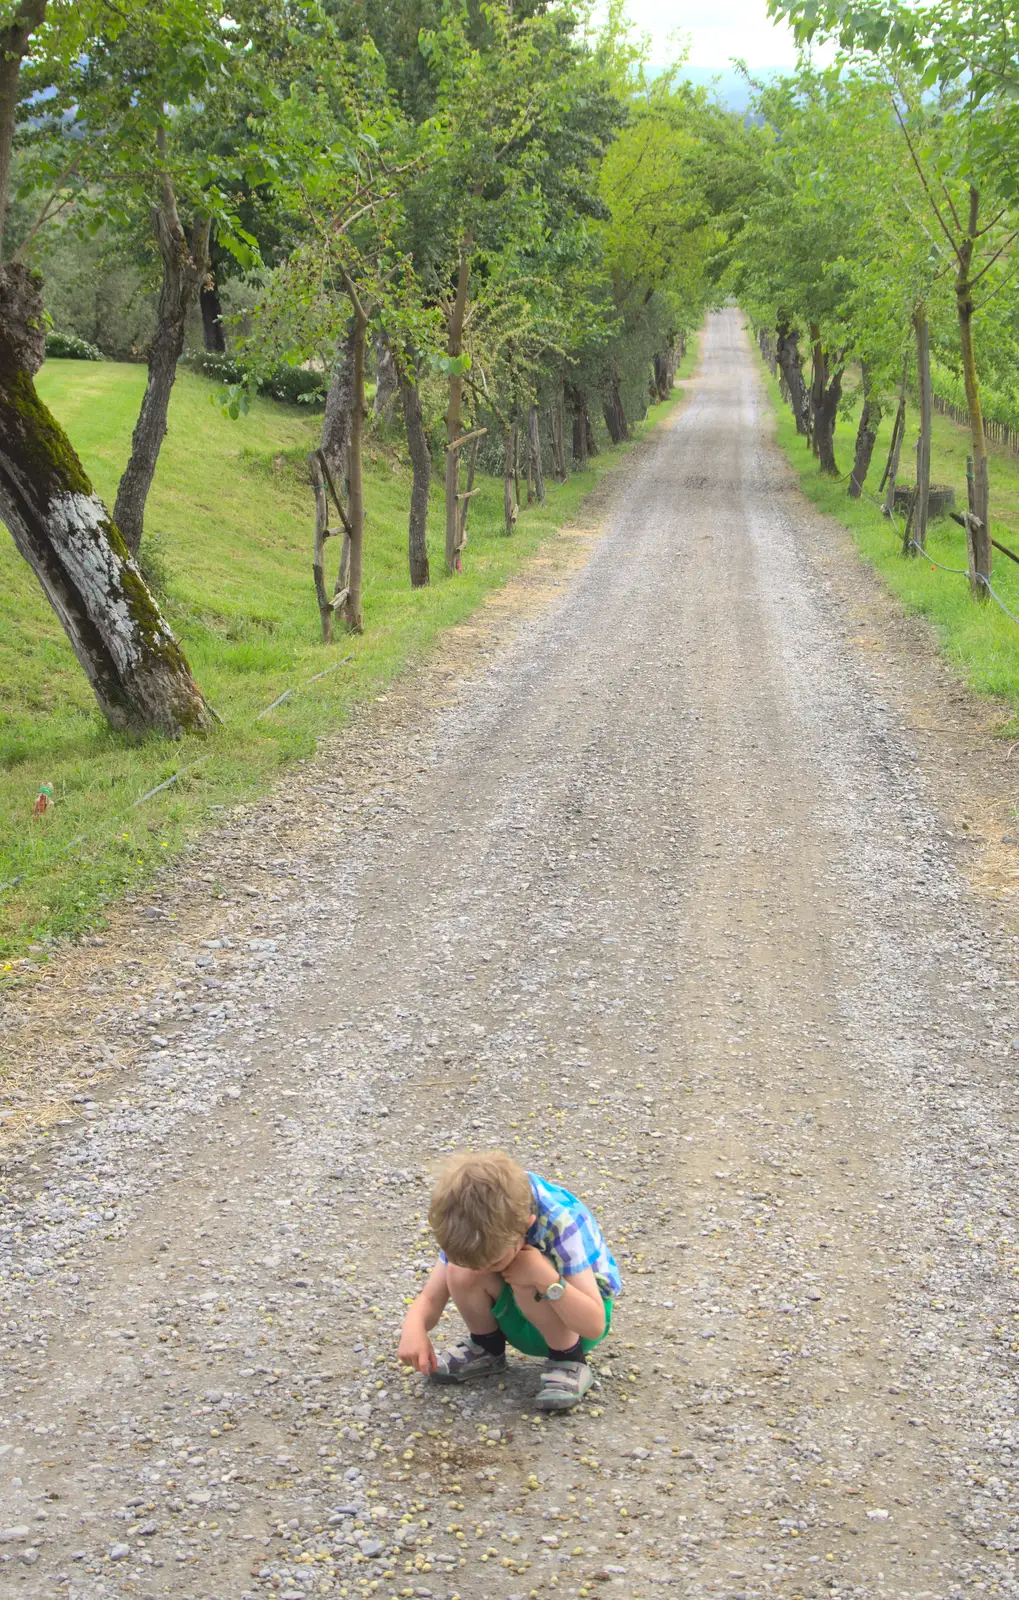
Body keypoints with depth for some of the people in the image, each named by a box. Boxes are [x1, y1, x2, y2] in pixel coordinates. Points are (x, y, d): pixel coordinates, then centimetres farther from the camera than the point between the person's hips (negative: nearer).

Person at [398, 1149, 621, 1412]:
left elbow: (594, 1325, -33)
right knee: (461, 1271, -25)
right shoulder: (472, 1227, -22)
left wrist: (545, 1276, -45)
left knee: (526, 1278, -35)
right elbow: (431, 1298, -17)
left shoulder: (561, 1222, -34)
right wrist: (414, 1327, -39)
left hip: (571, 1316, -4)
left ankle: (569, 1360, -11)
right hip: (518, 1320, 4)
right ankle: (486, 1348, 2)